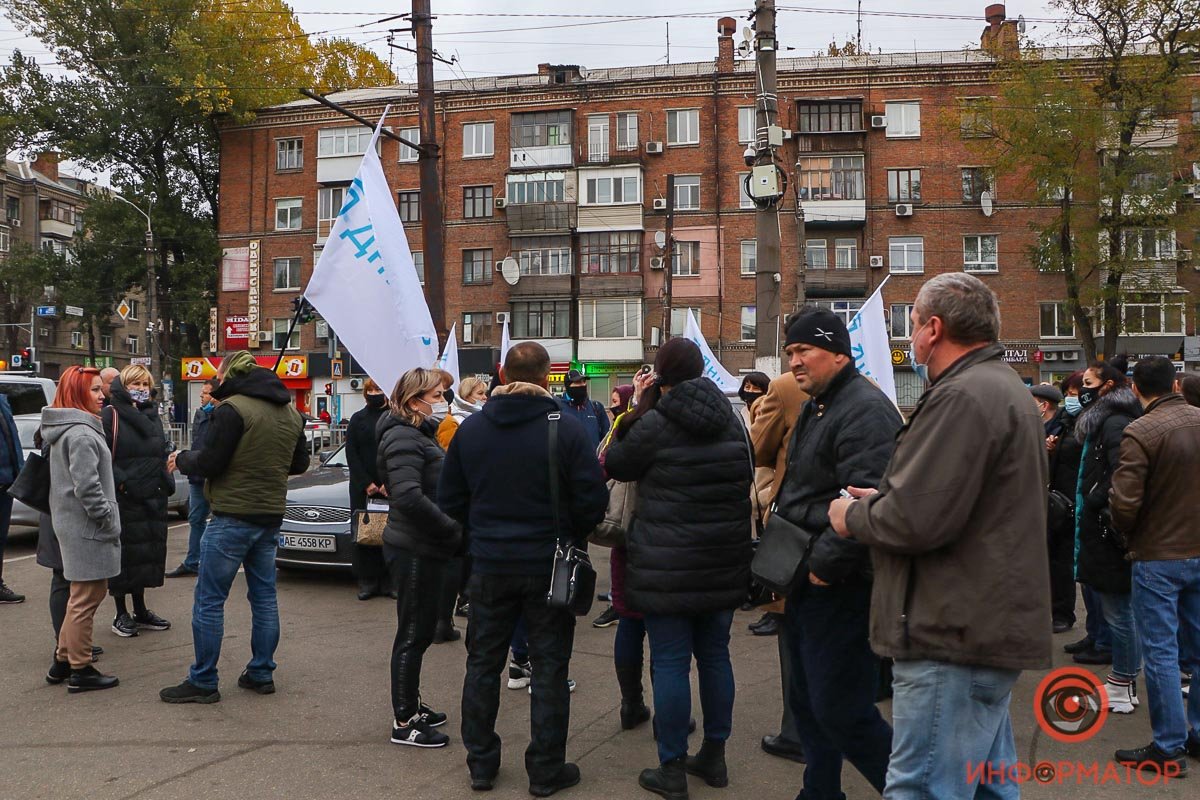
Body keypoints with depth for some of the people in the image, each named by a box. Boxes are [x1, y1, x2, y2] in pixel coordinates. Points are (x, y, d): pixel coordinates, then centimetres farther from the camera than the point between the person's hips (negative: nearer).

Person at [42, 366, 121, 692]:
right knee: (87, 598, -1)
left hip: (70, 522, 10)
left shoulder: (64, 429, 14)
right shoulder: (82, 434, -18)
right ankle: (80, 672, 8)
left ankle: (63, 660, 28)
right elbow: (87, 487, -24)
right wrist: (108, 520, -15)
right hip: (87, 527, -10)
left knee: (82, 596, 20)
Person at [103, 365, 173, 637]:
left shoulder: (153, 415, 15)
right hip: (123, 497, -6)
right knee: (124, 552, 0)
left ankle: (140, 611, 23)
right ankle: (121, 615, 13)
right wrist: (121, 481, -20)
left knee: (147, 551, 11)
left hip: (153, 497, 6)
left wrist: (165, 480, 8)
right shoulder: (111, 415, -5)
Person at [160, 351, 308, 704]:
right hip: (271, 515, 8)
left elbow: (209, 463, -15)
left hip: (233, 516, -8)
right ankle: (262, 673, 20)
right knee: (264, 595, 14)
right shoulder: (291, 413, 11)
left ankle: (202, 682, 6)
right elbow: (299, 463, 17)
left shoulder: (233, 409, -14)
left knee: (209, 600, 1)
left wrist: (181, 459, 3)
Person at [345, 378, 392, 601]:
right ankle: (367, 582, 6)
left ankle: (389, 582, 3)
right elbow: (351, 454, 3)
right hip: (362, 488, 2)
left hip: (390, 487, -2)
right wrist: (367, 484, -6)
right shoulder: (357, 419, 9)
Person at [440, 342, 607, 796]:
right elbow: (593, 502, -12)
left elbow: (449, 502, 4)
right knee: (549, 668, 8)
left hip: (489, 566, 3)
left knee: (483, 664, 15)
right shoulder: (567, 429, -13)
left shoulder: (471, 429, -1)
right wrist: (571, 536, 7)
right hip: (549, 566, -3)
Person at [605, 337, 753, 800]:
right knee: (715, 654, 16)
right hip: (725, 562, 6)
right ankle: (714, 756, 28)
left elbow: (615, 465, 1)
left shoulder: (655, 424, -14)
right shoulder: (731, 420, 6)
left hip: (668, 566, -6)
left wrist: (639, 406, 2)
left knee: (670, 662, 2)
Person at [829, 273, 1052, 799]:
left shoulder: (963, 396, -17)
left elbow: (918, 520, -24)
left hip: (955, 639, -11)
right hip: (991, 627, 11)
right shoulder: (1005, 388, 19)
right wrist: (883, 500, 13)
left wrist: (854, 516, -5)